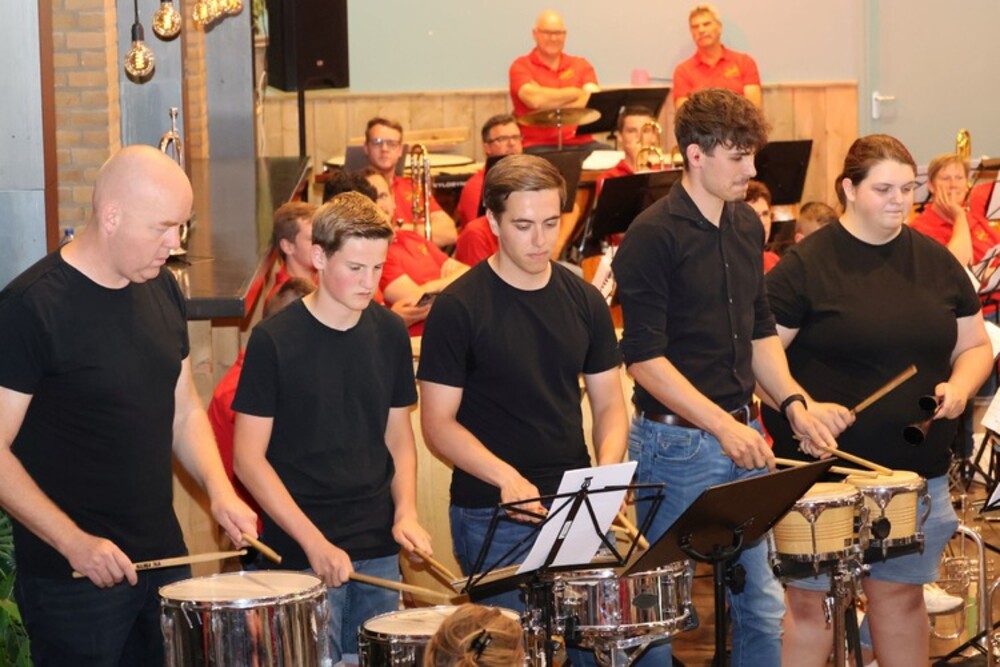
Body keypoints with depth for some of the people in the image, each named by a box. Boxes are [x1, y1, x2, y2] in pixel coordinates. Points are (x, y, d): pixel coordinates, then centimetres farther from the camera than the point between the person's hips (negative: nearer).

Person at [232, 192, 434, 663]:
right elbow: (248, 457, -9)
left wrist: (405, 513, -3)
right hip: (302, 555, -4)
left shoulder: (389, 333, 5)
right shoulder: (275, 340, -9)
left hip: (378, 552, 5)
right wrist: (313, 542, -15)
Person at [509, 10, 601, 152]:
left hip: (581, 143, 4)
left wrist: (551, 104, -8)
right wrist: (576, 92, -2)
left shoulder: (581, 65, 15)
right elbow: (534, 100, -15)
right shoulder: (521, 66, 3)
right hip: (538, 146, -4)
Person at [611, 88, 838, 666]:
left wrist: (792, 403, 3)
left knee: (764, 603, 10)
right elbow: (645, 358, -17)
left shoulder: (747, 226, 10)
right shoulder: (653, 237, -13)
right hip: (678, 441, -7)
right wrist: (722, 425, -22)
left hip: (742, 432, 7)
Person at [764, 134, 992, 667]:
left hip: (917, 469, 4)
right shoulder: (805, 265, -8)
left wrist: (960, 386, -6)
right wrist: (802, 406, -22)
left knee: (902, 595, 12)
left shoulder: (936, 262, 7)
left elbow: (973, 345, 14)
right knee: (811, 599, 1)